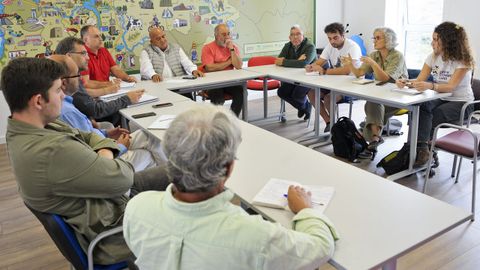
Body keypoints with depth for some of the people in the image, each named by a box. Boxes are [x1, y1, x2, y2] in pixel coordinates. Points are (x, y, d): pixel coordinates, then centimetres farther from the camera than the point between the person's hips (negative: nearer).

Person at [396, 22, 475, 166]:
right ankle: (422, 148, -32)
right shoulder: (433, 56, 1)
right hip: (441, 99, 4)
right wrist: (405, 82, -27)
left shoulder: (463, 60, -14)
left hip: (461, 102, -4)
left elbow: (451, 86, -27)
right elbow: (419, 80, -5)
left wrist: (430, 86, -46)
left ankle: (420, 148, -17)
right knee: (421, 107, -29)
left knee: (437, 114, -32)